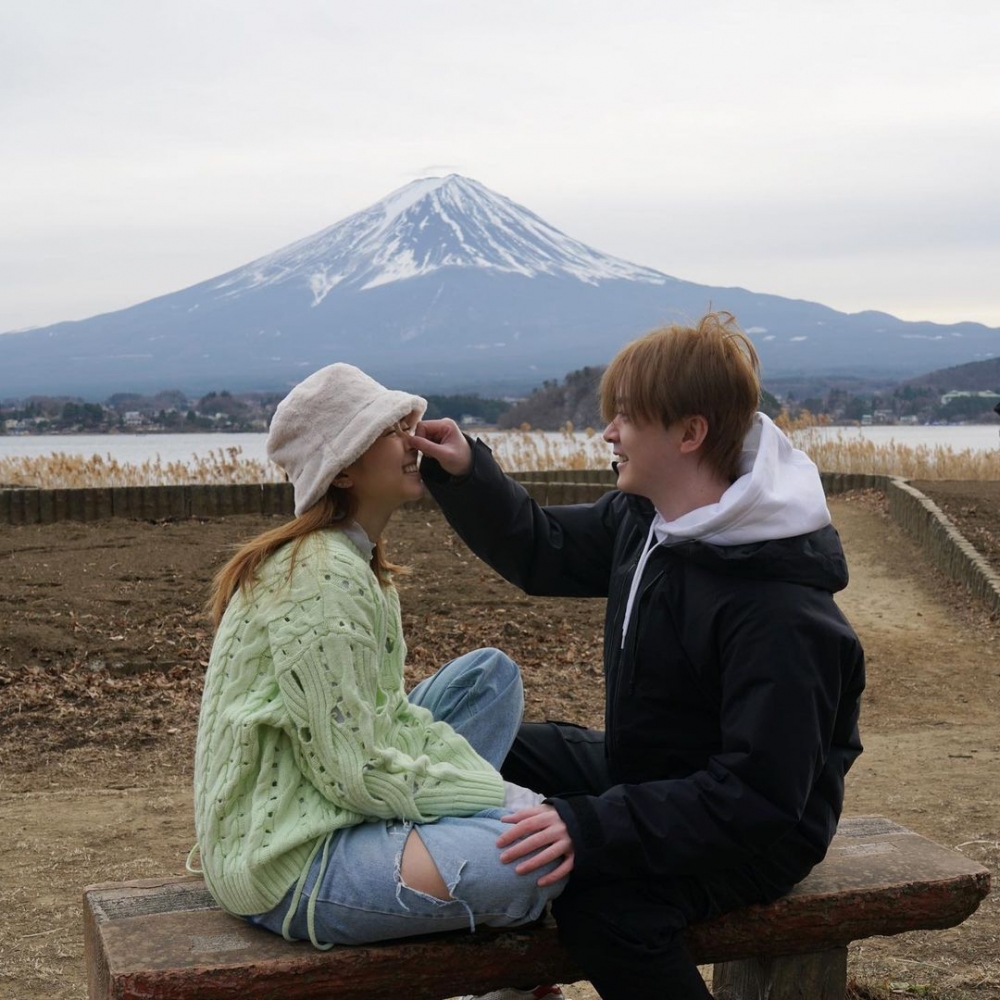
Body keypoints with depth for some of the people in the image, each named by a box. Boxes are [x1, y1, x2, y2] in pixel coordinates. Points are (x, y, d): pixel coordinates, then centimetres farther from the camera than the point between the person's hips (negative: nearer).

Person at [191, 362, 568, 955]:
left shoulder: (353, 560, 10)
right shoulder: (323, 578, -21)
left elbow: (387, 715, 11)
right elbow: (353, 774, -22)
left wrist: (489, 787, -1)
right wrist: (496, 798, -13)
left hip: (321, 809, 10)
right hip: (289, 867, -10)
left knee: (491, 673, 14)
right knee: (551, 849, -23)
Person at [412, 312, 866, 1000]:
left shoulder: (777, 609, -31)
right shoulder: (644, 518, -3)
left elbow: (759, 793, -33)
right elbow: (544, 550, 12)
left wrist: (592, 826, -39)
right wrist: (464, 473, -4)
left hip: (756, 833, -9)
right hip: (643, 771, 9)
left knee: (603, 901, -34)